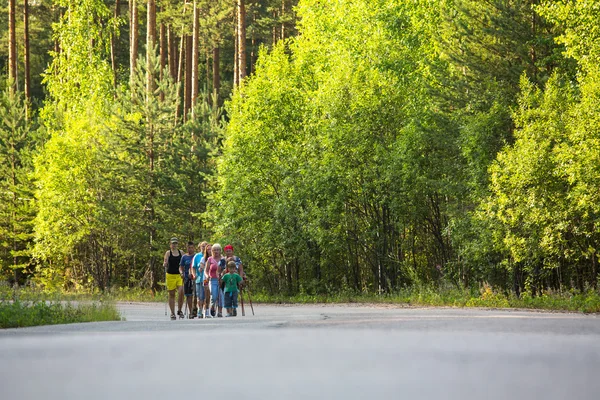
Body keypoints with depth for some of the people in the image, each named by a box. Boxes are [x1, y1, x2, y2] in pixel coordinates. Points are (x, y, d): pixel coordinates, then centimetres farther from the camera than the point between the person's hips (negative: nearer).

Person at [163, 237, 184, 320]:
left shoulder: (181, 252, 10)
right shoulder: (168, 253, 2)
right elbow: (165, 264, -3)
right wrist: (165, 264, -26)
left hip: (179, 275, 2)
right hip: (170, 275, -2)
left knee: (181, 291, -16)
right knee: (171, 294, 3)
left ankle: (179, 310, 1)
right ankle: (172, 313, 9)